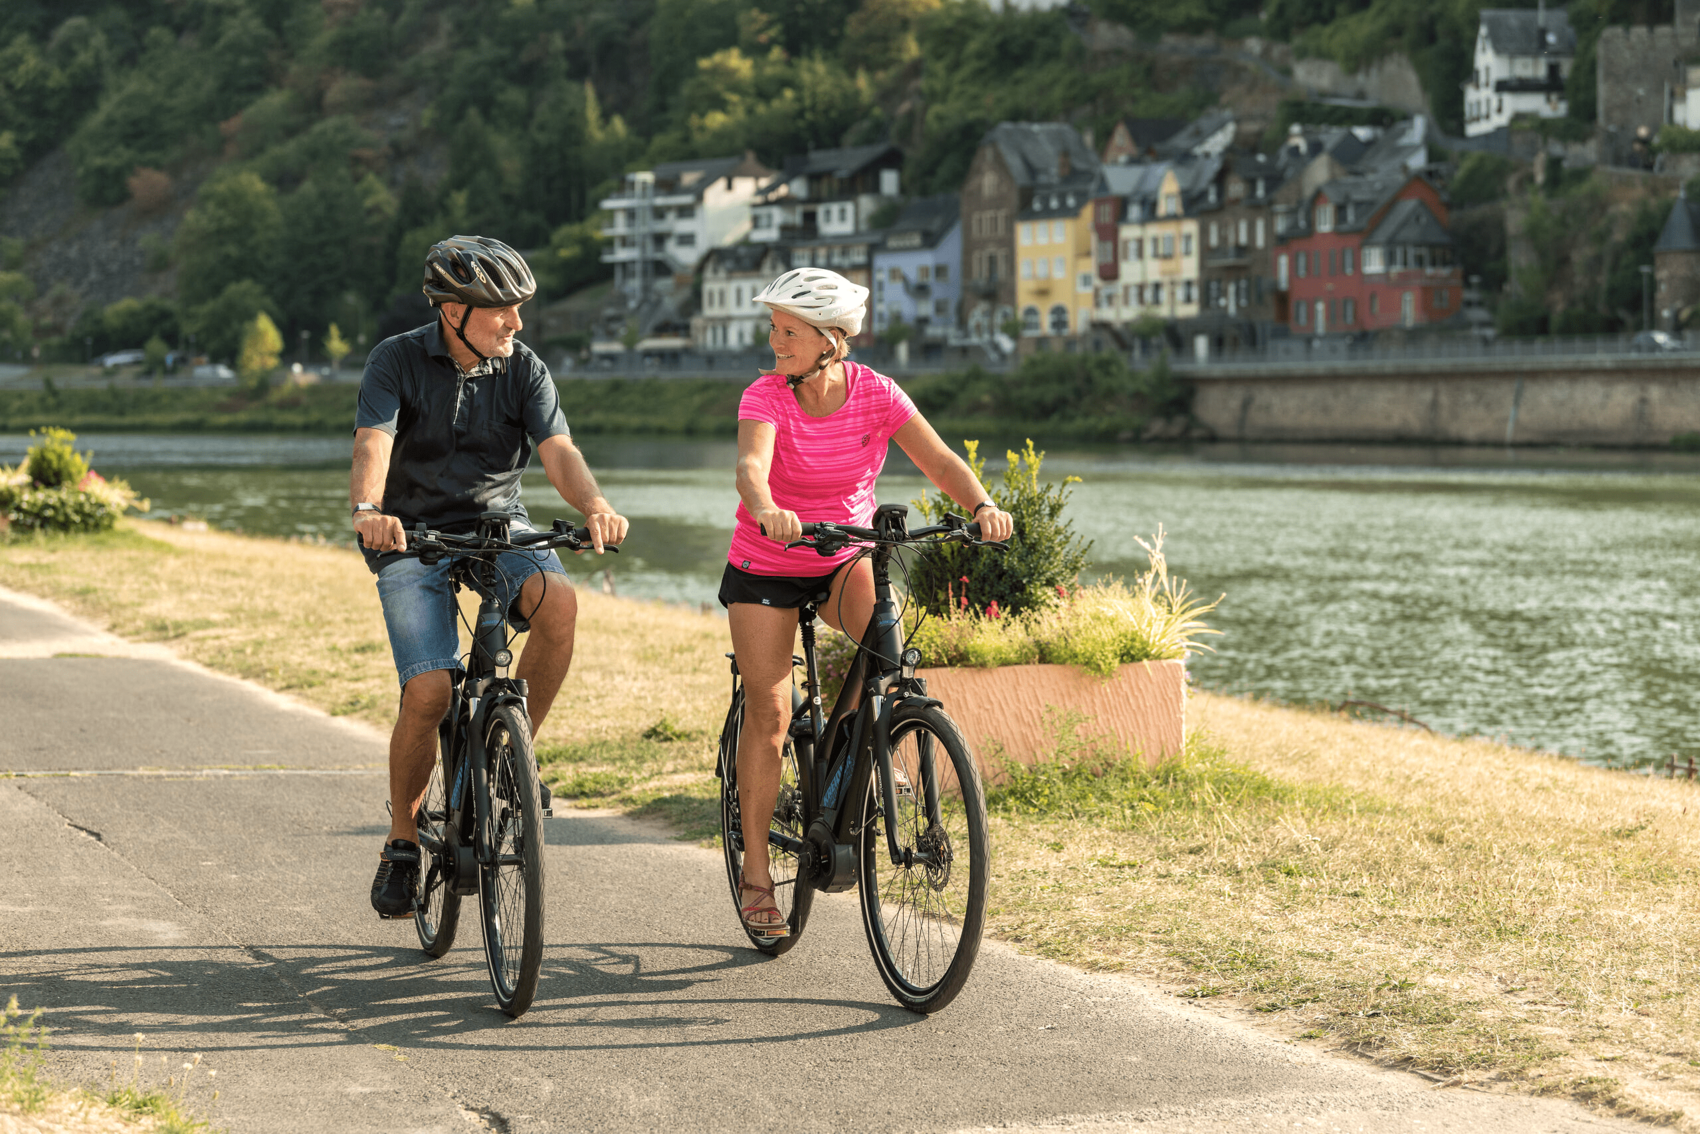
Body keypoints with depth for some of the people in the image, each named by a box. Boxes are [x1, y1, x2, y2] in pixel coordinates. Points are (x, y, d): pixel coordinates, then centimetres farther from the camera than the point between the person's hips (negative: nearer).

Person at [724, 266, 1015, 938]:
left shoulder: (875, 395, -13)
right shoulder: (766, 397, -19)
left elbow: (939, 460, -21)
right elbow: (751, 465, -38)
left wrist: (983, 507, -41)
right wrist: (767, 511, -60)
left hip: (845, 556, 1)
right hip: (766, 566, -1)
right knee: (768, 714, -4)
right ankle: (755, 873, 7)